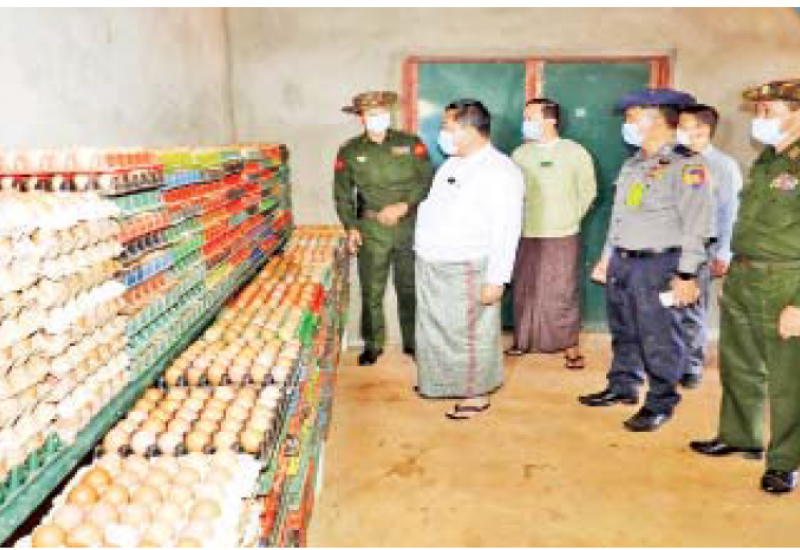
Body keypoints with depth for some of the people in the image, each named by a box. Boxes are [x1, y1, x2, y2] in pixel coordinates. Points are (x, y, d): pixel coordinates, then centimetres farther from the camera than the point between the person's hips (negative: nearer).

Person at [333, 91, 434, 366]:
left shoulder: (411, 144, 3)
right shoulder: (349, 152, 6)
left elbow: (427, 180, -3)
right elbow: (342, 194, 8)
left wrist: (404, 206, -15)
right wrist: (351, 227, -2)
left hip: (409, 227, 0)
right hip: (371, 230, 0)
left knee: (410, 288, 9)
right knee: (371, 291, 5)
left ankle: (413, 341, 25)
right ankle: (373, 344, 22)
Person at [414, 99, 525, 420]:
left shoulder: (500, 172, -16)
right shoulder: (452, 165, 12)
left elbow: (506, 231, -20)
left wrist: (496, 279, -22)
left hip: (466, 272, -8)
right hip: (431, 267, 9)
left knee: (470, 334, 5)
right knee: (434, 328, 19)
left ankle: (477, 394, 23)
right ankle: (440, 381, 38)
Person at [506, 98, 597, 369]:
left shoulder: (574, 152, -1)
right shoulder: (520, 153, 7)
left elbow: (588, 190, 6)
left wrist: (571, 218, 5)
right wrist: (517, 220, 4)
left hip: (562, 236, -3)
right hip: (526, 235, 3)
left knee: (564, 292, 0)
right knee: (524, 290, 8)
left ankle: (570, 346, 12)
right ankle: (522, 340, 23)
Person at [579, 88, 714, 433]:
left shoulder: (686, 165, -11)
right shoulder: (632, 165, 16)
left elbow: (696, 225, -15)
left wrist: (687, 274, -19)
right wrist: (607, 257, 21)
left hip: (659, 266, -8)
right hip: (623, 263, 8)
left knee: (659, 340, 1)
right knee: (624, 333, 17)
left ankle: (660, 404, 15)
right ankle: (622, 387, 33)